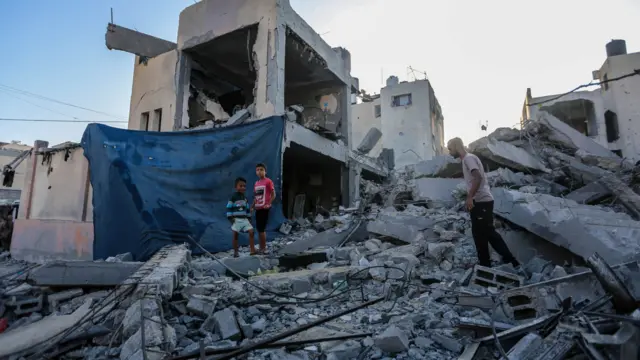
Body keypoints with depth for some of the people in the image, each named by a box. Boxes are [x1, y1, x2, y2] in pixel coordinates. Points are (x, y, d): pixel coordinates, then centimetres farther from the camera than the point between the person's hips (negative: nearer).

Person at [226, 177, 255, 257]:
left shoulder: (245, 198, 13)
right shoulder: (233, 197, -6)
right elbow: (229, 208, -9)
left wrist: (249, 217, 15)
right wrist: (230, 217, -14)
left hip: (244, 219, 5)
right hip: (236, 219, -5)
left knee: (251, 232, -6)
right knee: (235, 235, 3)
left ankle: (252, 250, -2)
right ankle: (235, 252, 13)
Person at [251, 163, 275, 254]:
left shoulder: (268, 181, -7)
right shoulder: (256, 183, 14)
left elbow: (273, 195, -9)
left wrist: (269, 204, -18)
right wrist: (252, 207, 10)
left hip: (264, 208, -8)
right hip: (258, 209, 8)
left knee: (262, 229, -6)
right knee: (259, 229, 11)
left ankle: (263, 249, 4)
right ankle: (261, 248, 20)